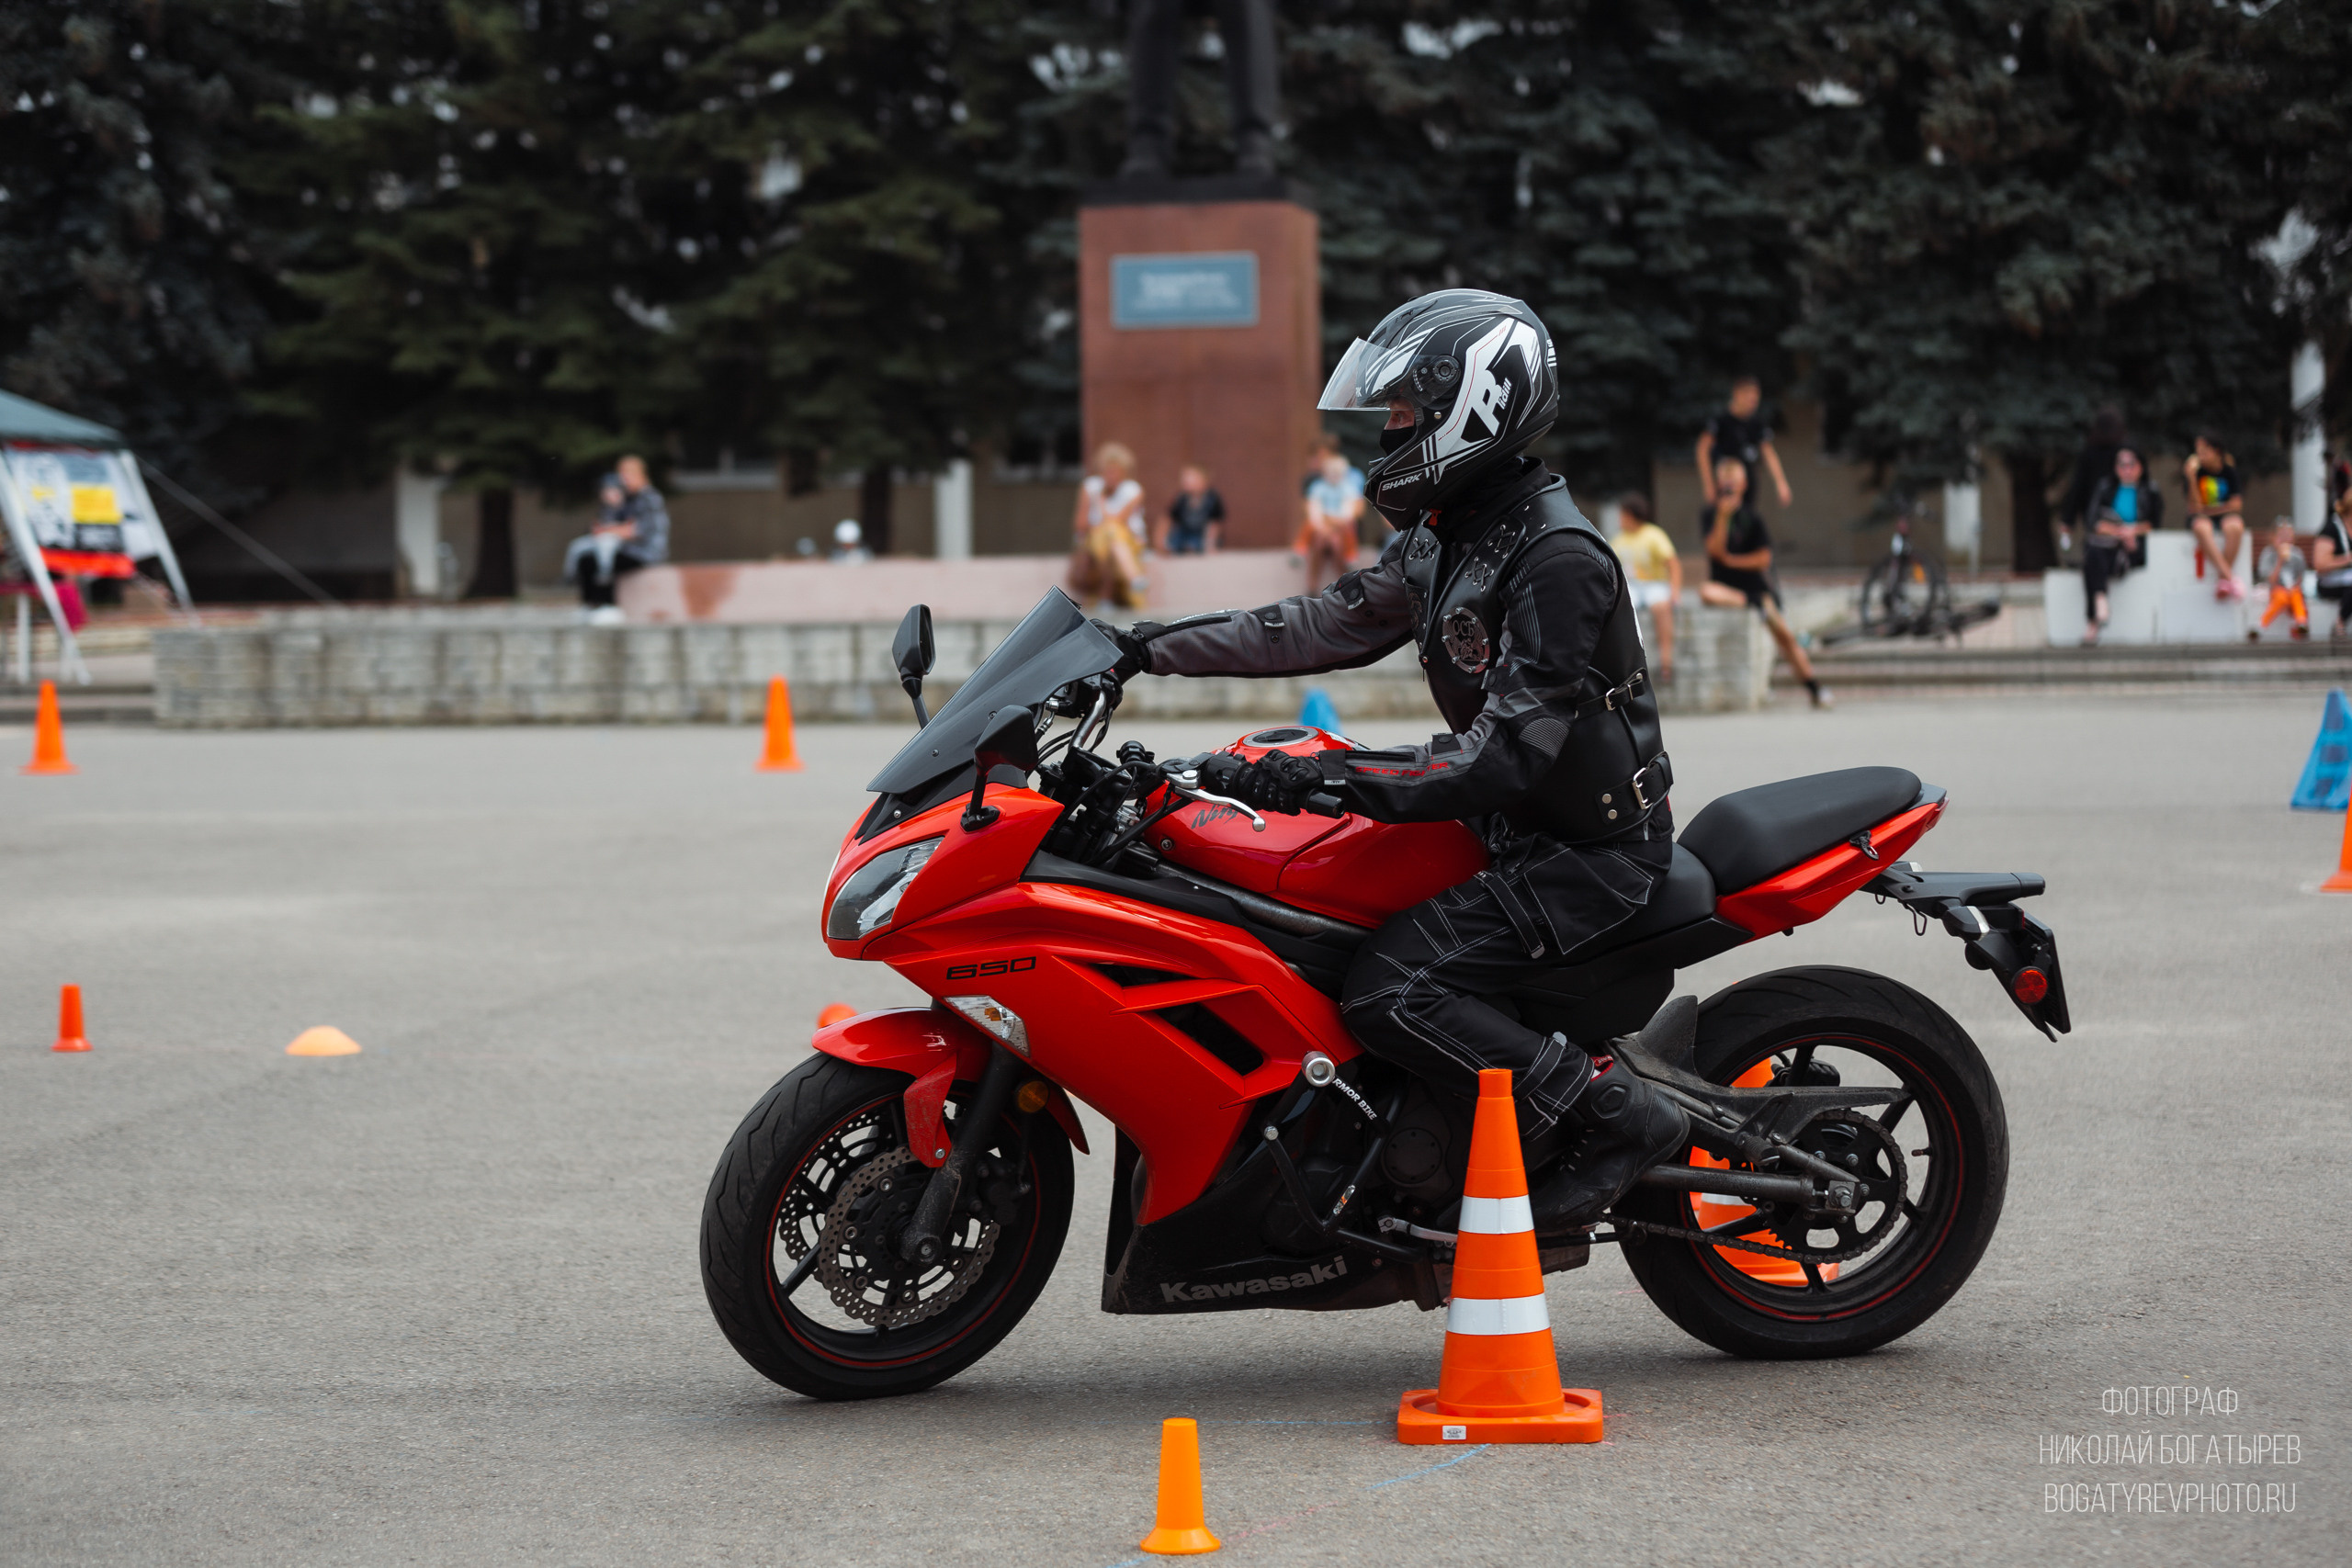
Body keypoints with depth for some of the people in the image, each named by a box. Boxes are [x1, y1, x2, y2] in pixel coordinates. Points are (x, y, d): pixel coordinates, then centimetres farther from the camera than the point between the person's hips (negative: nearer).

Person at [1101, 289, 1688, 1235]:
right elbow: (1329, 625, 12)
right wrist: (1155, 649, 7)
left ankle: (1612, 1117, -13)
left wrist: (1322, 780, -32)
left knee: (1389, 993, -22)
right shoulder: (1445, 536, 7)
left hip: (1588, 851, -10)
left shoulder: (1557, 561, -23)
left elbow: (1501, 760, -28)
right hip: (1511, 826, 10)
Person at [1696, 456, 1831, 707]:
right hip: (1724, 585, -1)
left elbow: (1764, 558, -2)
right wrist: (1723, 515, -21)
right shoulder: (1709, 513, 2)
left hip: (1754, 582, 1)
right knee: (1706, 592, -37)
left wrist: (1731, 560, -9)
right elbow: (1715, 549, -13)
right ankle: (1758, 605, -29)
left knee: (1783, 633, -8)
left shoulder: (1752, 516, 3)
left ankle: (1814, 688, -2)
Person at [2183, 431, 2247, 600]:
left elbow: (2236, 504, -3)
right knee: (2201, 527, -38)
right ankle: (2230, 577, -41)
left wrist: (2208, 510, -7)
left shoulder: (2229, 469, -3)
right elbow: (2195, 507, -11)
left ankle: (2221, 580, -30)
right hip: (2202, 517, 0)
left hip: (2226, 516, 0)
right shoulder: (2194, 469, -5)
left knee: (2234, 526, -37)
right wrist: (2192, 479, -22)